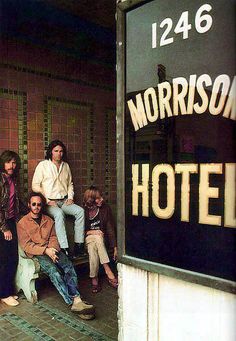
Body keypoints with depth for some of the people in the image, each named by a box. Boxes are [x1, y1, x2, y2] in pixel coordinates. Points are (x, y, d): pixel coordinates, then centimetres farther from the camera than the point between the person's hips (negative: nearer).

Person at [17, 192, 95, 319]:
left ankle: (76, 300, -35)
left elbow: (53, 237, 12)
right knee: (53, 271, -32)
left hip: (51, 250, 4)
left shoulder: (48, 220, 18)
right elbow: (26, 245, -4)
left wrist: (52, 249, -11)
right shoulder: (22, 223, 4)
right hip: (36, 254, -4)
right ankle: (73, 301, -37)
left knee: (69, 266, -26)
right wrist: (45, 250, -17)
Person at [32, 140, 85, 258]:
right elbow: (35, 185, -4)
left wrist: (70, 197, 6)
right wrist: (47, 200, -11)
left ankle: (79, 245, -20)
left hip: (64, 201, 5)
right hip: (50, 202, -5)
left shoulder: (66, 166, 16)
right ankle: (64, 249, -36)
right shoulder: (43, 165, 0)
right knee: (59, 214, -35)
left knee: (80, 211, -20)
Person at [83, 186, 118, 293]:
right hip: (87, 239, -1)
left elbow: (110, 229, -4)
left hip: (101, 238, 1)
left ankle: (94, 279, -26)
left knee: (93, 248, -33)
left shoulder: (105, 209, -3)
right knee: (97, 237, -35)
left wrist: (115, 247, -10)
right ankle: (108, 272, -36)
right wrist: (90, 232, -21)